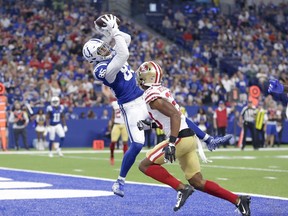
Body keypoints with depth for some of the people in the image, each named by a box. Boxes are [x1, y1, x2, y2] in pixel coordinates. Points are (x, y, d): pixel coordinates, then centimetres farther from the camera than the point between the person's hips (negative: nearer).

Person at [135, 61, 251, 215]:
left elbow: (175, 115, -23)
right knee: (197, 182, 9)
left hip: (181, 138, -9)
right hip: (189, 138, 9)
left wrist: (171, 143, -29)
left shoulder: (152, 95, -11)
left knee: (145, 165, -2)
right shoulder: (161, 90, 17)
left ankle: (181, 188, -12)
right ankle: (238, 200, 4)